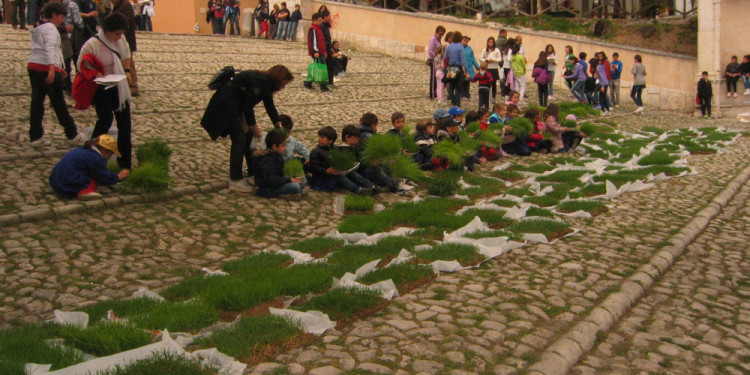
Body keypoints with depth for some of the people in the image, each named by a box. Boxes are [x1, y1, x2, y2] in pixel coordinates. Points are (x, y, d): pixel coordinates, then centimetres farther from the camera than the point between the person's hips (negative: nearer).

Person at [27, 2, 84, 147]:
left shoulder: (38, 29, 20)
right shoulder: (50, 29, -9)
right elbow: (50, 49, -24)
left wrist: (59, 67, 29)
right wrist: (52, 69, -35)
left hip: (33, 66, 9)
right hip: (46, 68, -9)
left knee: (36, 102, 8)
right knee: (59, 103, 0)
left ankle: (35, 136, 8)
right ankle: (72, 135, 9)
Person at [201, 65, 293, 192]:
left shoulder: (266, 83, 7)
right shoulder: (260, 82, -23)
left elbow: (270, 107, 15)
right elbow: (248, 106, -22)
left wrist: (279, 127, 13)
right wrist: (254, 126, -11)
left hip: (237, 105, 11)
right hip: (226, 104, -11)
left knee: (248, 137, 13)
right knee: (239, 141, -12)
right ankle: (235, 180, -8)